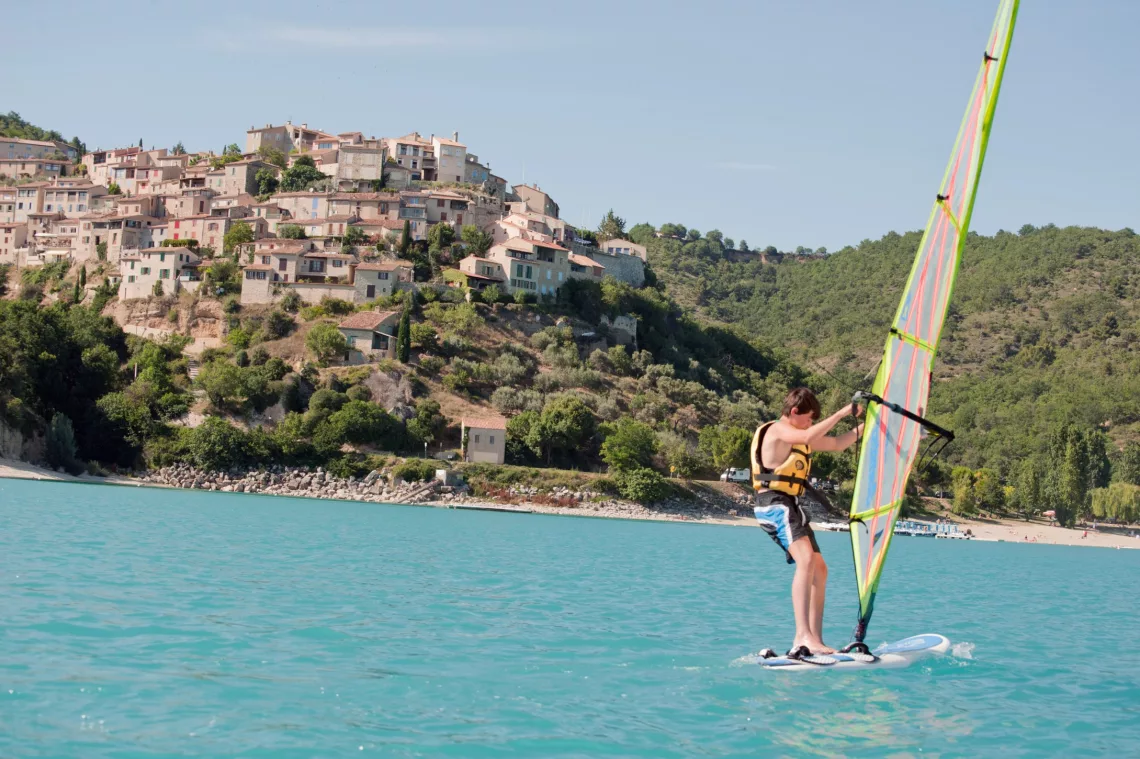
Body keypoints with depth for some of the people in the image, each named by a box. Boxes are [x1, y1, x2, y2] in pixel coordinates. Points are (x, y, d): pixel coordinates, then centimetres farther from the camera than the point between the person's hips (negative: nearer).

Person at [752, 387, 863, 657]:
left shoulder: (797, 435, 22)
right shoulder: (777, 430, -8)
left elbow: (836, 444, 29)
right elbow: (809, 437, -28)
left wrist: (865, 426, 17)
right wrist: (841, 413, -22)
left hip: (790, 505, 11)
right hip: (774, 505, -11)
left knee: (819, 568, 8)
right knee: (806, 560, -28)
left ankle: (814, 640, 7)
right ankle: (804, 636, -38)